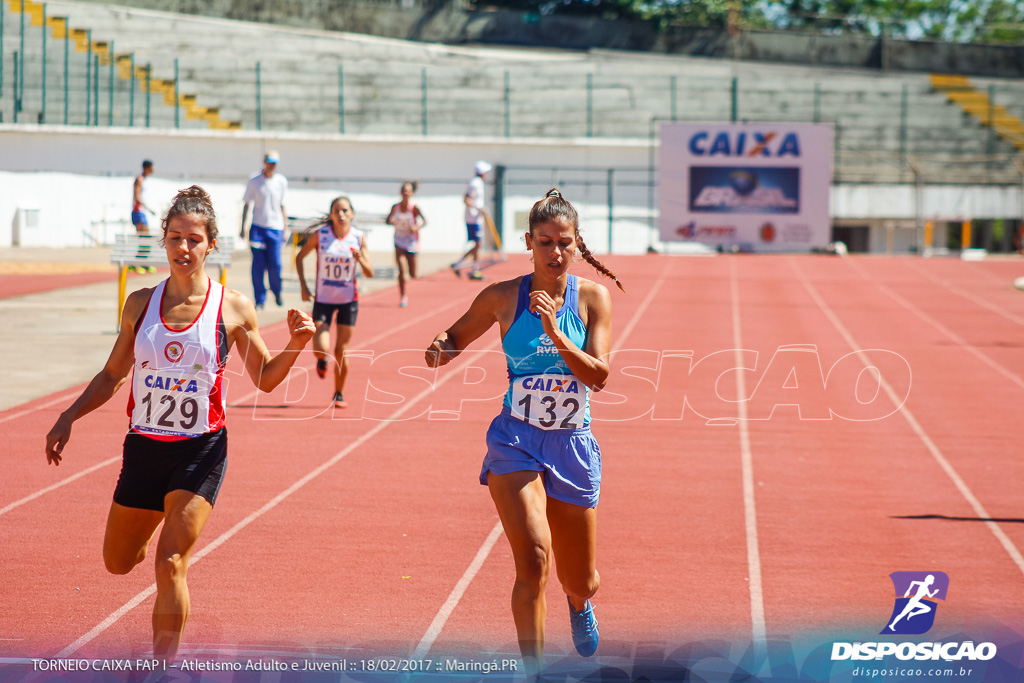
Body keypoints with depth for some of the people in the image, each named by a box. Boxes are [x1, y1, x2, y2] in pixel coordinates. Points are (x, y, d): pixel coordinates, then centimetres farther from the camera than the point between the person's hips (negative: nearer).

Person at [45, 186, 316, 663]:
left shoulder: (233, 309, -4)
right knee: (118, 562, 14)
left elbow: (265, 378, 6)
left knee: (170, 564, -15)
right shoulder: (141, 304, 2)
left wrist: (296, 345, -12)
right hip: (143, 446, 4)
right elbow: (113, 374, 14)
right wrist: (69, 418, 6)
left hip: (201, 450, -4)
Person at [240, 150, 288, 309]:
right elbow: (246, 205, 7)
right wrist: (243, 228, 5)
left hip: (275, 228, 1)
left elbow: (282, 206, 13)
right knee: (258, 266, -4)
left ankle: (277, 292, 21)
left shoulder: (281, 181, 6)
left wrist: (285, 228, 12)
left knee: (275, 265, -6)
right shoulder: (254, 181, 1)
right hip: (257, 227, -1)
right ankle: (260, 299, 6)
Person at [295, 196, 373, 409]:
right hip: (323, 299, -1)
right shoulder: (320, 234, -8)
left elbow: (370, 273, -1)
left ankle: (339, 394, 22)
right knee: (321, 349, -12)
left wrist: (360, 259, -22)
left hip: (348, 300, 1)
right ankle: (322, 360, 26)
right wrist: (304, 287, -2)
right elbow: (299, 257, 5)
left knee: (341, 351, 3)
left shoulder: (358, 237, -5)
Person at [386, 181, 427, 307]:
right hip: (399, 242, 1)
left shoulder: (414, 208, -12)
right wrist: (391, 221, -16)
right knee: (401, 269, -15)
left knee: (413, 275, 5)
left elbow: (424, 221, -16)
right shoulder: (395, 207, -1)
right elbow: (388, 220, 9)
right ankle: (402, 296, -3)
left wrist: (417, 227, -37)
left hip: (411, 242, -1)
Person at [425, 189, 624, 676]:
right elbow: (456, 337, 10)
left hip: (572, 445, 2)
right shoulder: (503, 298, -4)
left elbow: (599, 376, -12)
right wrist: (439, 347, -13)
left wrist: (554, 332, -25)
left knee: (581, 581, 13)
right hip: (516, 442, -2)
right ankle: (533, 670, -11)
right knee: (533, 559, -23)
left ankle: (578, 604, 52)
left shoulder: (592, 298, -3)